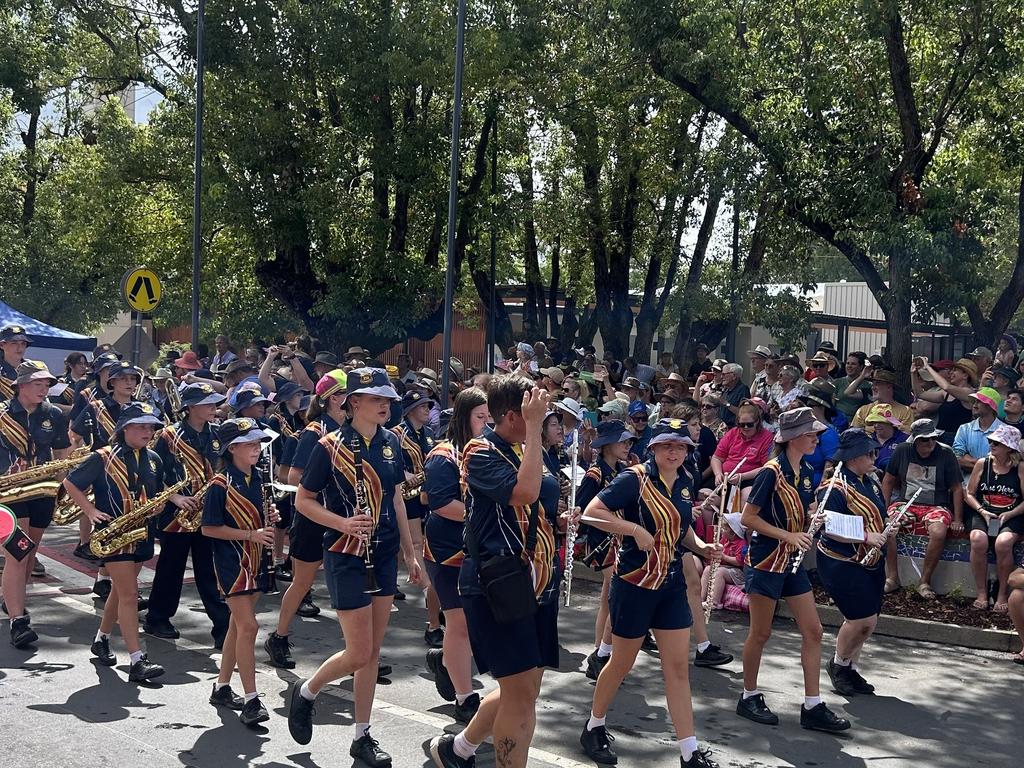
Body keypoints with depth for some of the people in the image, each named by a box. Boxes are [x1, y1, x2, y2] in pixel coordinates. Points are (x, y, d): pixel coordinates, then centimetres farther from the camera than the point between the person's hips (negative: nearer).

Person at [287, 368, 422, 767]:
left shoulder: (390, 442, 4)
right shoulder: (330, 446, -12)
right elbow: (303, 500, -6)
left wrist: (410, 553, 13)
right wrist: (343, 523, -20)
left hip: (384, 555, 6)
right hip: (346, 557, -5)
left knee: (373, 652, 10)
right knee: (359, 654, -5)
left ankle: (363, 736, 20)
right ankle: (305, 692, 22)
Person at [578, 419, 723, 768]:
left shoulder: (686, 482, 5)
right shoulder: (635, 478, -15)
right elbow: (592, 512, -21)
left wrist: (701, 545, 0)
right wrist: (636, 529, -27)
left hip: (672, 584, 6)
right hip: (634, 582, -6)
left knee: (678, 666, 4)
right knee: (622, 663, 9)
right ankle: (594, 728, 31)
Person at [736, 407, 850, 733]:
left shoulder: (805, 472, 7)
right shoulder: (771, 472, -17)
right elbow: (748, 517, -16)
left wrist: (815, 516, -3)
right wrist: (788, 535, -21)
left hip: (792, 562, 8)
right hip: (765, 560, -8)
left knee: (813, 631, 4)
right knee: (760, 633, 4)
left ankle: (813, 706, 9)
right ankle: (749, 697, 21)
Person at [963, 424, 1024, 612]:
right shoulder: (982, 464, 7)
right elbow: (969, 494, 11)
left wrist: (1009, 514, -11)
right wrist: (982, 511, -5)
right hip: (983, 514, 2)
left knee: (1003, 543, -34)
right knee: (978, 540, -31)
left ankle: (1002, 594, -15)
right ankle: (982, 593, -17)